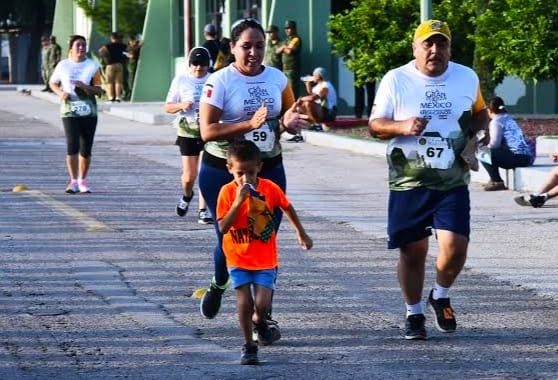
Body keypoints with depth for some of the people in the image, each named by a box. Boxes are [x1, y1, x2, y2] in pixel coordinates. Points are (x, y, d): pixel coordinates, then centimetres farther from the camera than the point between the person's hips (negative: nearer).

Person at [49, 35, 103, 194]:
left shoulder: (93, 66, 4)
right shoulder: (63, 66, 5)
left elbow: (99, 90, 2)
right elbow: (53, 83, 18)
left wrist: (85, 87, -17)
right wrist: (60, 93, -3)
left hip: (89, 111, 1)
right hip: (69, 111, -1)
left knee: (86, 148, 4)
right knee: (72, 145, -14)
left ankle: (83, 180, 19)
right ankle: (73, 181, -12)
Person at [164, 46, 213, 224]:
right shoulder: (181, 80, 2)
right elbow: (168, 107, 5)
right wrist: (181, 105, -15)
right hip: (188, 131, 0)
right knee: (189, 175, 0)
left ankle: (203, 210, 0)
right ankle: (186, 196, 33)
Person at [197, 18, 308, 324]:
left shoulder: (277, 79, 3)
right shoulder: (219, 82, -11)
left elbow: (291, 115, 17)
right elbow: (207, 131, -19)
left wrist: (289, 123, -8)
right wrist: (249, 124, -29)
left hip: (269, 170, 3)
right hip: (222, 171, -3)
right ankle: (218, 285, 34)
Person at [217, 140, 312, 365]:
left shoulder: (270, 188, -7)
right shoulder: (228, 192, -11)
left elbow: (287, 208, 12)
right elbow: (223, 227, -18)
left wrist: (301, 233, 22)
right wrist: (238, 201, -27)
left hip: (265, 259, 1)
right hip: (238, 259, -1)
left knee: (262, 303, -10)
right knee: (244, 302, -9)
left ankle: (259, 322, 26)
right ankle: (249, 346, 10)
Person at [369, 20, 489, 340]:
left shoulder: (467, 78, 3)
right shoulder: (396, 80, -4)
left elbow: (480, 113, 20)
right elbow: (375, 125, -1)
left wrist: (477, 133, -2)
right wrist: (403, 127, -21)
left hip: (453, 183, 1)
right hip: (408, 184, -1)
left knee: (455, 247, -10)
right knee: (413, 251, 4)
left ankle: (441, 296, 19)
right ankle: (414, 314, 23)